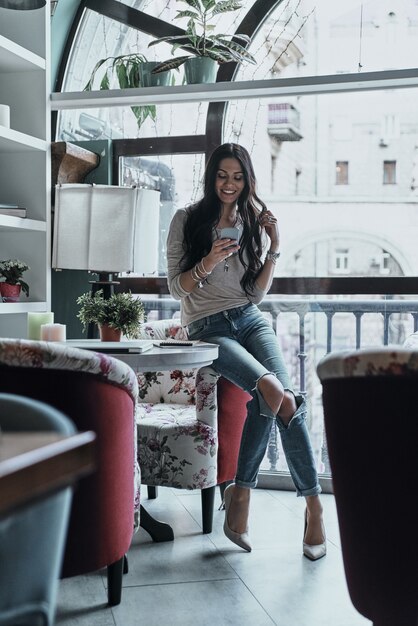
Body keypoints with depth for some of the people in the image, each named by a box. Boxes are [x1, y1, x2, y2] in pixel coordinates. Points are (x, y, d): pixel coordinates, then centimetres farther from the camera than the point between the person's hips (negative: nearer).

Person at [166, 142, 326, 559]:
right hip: (207, 328, -4)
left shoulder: (253, 223, 13)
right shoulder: (187, 220, 3)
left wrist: (274, 249, -3)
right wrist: (208, 263, -17)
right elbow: (175, 288, 0)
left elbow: (257, 294, 10)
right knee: (273, 391, -29)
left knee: (277, 392, -26)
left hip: (250, 320, 4)